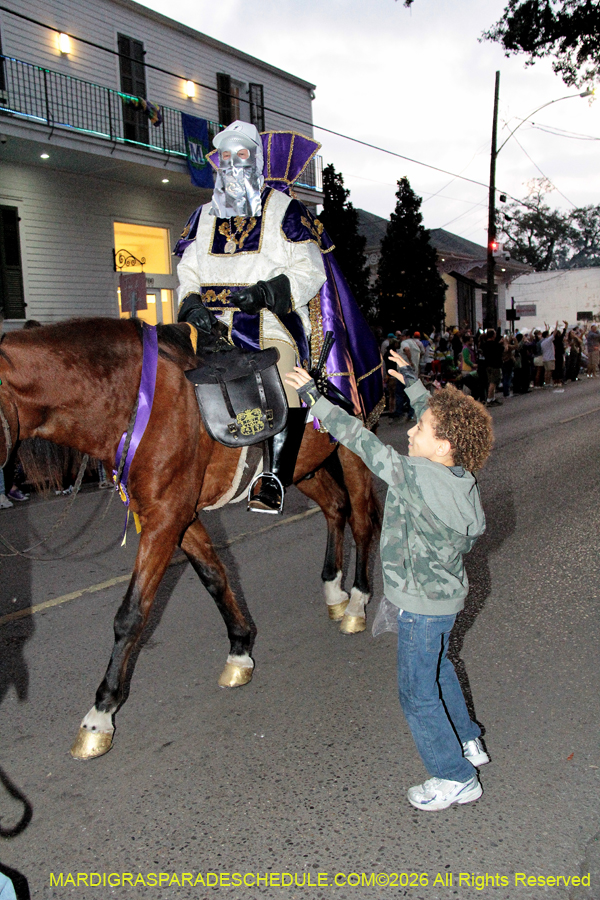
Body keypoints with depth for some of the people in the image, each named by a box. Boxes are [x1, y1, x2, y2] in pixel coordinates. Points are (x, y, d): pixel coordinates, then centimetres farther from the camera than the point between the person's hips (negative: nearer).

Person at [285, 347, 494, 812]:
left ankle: (456, 777, 22)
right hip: (448, 592, 9)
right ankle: (468, 741, 45)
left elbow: (362, 440, -26)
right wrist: (412, 381, 21)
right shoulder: (462, 477, -7)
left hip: (423, 603, -9)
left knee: (418, 693, 9)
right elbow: (440, 417, 10)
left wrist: (313, 395, -18)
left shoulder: (418, 476, -30)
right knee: (438, 667, 30)